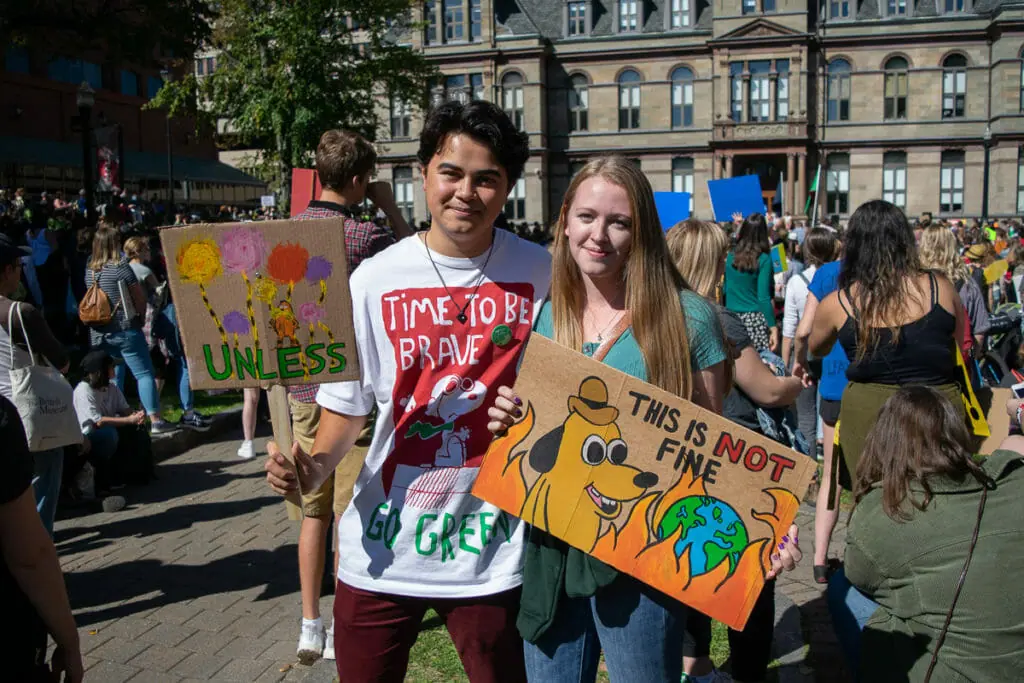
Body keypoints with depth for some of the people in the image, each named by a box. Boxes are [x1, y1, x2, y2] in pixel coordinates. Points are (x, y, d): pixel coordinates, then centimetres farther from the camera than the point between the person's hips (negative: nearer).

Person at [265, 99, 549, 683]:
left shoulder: (541, 275, -4)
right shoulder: (375, 279, -4)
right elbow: (347, 404, 3)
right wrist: (316, 465, -14)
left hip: (492, 552, 0)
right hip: (384, 550, 0)